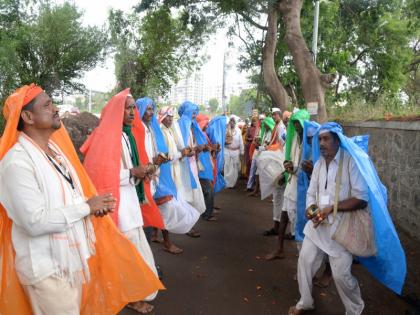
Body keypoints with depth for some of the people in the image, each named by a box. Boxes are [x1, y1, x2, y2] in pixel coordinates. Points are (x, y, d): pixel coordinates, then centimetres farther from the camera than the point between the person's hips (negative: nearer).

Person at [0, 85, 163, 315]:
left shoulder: (55, 148, 6)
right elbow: (35, 222, -26)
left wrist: (94, 205, -4)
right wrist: (87, 207, -17)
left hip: (72, 258, 8)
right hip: (46, 267, -8)